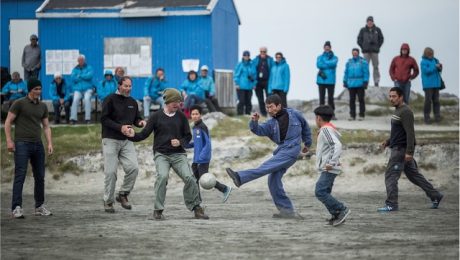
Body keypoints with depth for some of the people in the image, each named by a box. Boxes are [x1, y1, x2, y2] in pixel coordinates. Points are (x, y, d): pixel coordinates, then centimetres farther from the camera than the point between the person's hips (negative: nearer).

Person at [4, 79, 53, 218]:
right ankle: (16, 208, -14)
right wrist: (9, 141, -12)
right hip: (22, 144, -6)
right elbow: (8, 122, -4)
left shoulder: (43, 106, 13)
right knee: (20, 175, -11)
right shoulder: (19, 104, -4)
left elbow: (46, 126, 16)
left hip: (37, 144, 6)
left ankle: (39, 207, 19)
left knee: (40, 177, 9)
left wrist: (49, 143, 4)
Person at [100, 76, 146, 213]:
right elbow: (104, 119, -11)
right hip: (111, 140, -5)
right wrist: (120, 127, -21)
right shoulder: (110, 100, -5)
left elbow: (136, 118, 23)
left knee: (133, 168, -12)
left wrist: (140, 122, -2)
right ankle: (108, 201, 8)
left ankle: (123, 194, 7)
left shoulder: (133, 102, 13)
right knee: (110, 172, -5)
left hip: (126, 141, 5)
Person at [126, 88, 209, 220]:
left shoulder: (181, 117, 7)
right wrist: (133, 135, -20)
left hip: (178, 154, 2)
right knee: (162, 176, -26)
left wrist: (180, 142, -10)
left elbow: (188, 136, 11)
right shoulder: (156, 116, 1)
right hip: (161, 154, -2)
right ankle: (158, 210, -14)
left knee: (189, 178, -13)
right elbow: (144, 134, 0)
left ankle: (196, 208, 6)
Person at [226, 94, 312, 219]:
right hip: (282, 150, 6)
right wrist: (254, 122, -27)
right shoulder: (271, 123, 11)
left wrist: (307, 144, 29)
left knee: (267, 167, -21)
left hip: (292, 149, -6)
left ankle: (240, 177, -35)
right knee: (274, 181, -2)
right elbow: (259, 130, -6)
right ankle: (287, 211, 2)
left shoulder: (294, 114, 4)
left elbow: (305, 127, 20)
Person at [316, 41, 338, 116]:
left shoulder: (334, 57, 6)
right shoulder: (320, 57, 10)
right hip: (321, 80, 1)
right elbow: (318, 65, -9)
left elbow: (333, 63, -16)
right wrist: (329, 65, -10)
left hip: (330, 81, -1)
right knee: (321, 97, 3)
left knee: (330, 97, -1)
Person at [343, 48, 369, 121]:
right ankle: (352, 115, 11)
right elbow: (346, 73, 15)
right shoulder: (349, 62, 11)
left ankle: (361, 115, 5)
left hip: (360, 84, -4)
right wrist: (345, 82, 10)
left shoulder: (363, 62, -1)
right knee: (352, 100, 6)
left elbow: (366, 73, -4)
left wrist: (365, 82, -10)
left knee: (361, 100, 0)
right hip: (351, 84, 4)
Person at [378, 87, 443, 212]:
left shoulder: (405, 112, -16)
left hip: (401, 149, -10)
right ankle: (435, 196, 21)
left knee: (390, 176, -9)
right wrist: (388, 141, 15)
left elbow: (410, 133, -21)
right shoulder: (397, 111, 16)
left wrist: (409, 152, -25)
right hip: (398, 148, 10)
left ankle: (391, 204, -6)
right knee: (413, 174, 15)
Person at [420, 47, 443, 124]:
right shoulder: (423, 62, -6)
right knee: (428, 100, -6)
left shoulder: (435, 60, 10)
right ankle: (426, 117, 1)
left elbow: (439, 71, 13)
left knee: (436, 100, 6)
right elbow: (426, 71, -18)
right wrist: (435, 67, -20)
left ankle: (437, 116, 9)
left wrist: (440, 67, -9)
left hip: (436, 84, 5)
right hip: (428, 84, -5)